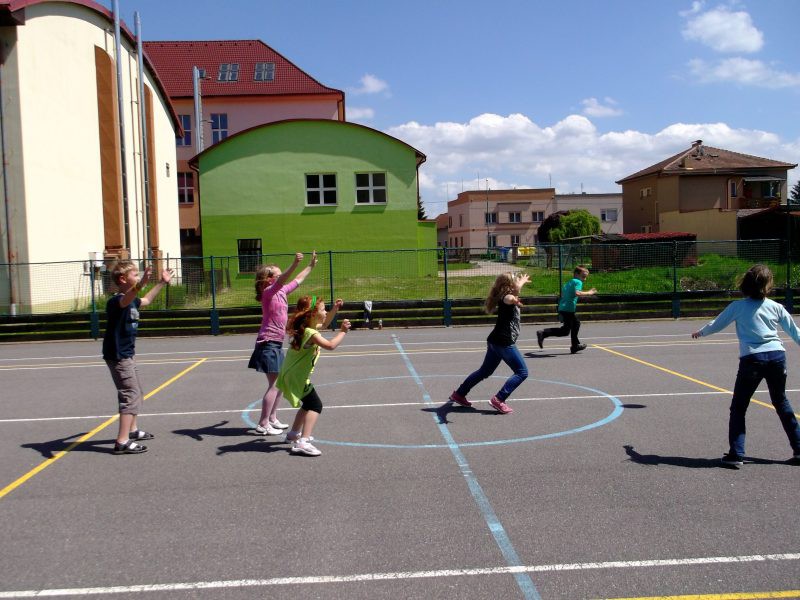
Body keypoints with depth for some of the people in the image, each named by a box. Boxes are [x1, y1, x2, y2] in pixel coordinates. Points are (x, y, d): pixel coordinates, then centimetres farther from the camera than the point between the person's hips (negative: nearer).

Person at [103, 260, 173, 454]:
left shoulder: (132, 300, 8)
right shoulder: (116, 301, -21)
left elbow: (146, 300, 32)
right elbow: (126, 299, -47)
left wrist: (161, 283, 37)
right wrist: (142, 283, -65)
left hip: (127, 355, 10)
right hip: (118, 356, -10)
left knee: (136, 394, 23)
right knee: (131, 396, -13)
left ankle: (132, 430, 39)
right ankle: (122, 442, -12)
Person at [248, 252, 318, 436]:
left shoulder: (281, 292, 11)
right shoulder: (269, 292, -13)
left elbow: (297, 280, 28)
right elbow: (282, 281, -33)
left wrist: (310, 266, 35)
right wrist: (295, 264, -46)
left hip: (276, 344, 9)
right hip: (268, 343, -9)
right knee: (274, 384, -8)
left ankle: (272, 419, 27)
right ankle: (262, 425, -3)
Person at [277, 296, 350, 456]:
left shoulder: (306, 327, 6)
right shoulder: (310, 333, -24)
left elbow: (323, 323, 27)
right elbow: (330, 345, -37)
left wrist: (335, 309, 17)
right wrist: (342, 331, -24)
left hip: (293, 375, 10)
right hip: (297, 377, -10)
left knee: (308, 404, 26)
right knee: (316, 406, -13)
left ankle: (294, 433, 43)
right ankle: (302, 442, -23)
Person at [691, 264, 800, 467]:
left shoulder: (738, 306, 2)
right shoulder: (776, 307, 9)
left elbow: (716, 325, 12)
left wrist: (700, 332, 31)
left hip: (751, 359, -3)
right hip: (777, 355, 3)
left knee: (738, 408, 5)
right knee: (782, 404, 21)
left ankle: (736, 454, -1)